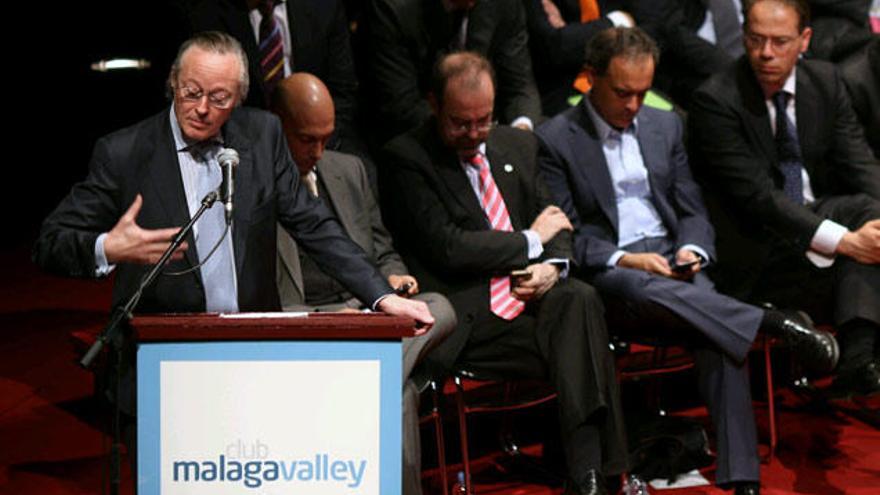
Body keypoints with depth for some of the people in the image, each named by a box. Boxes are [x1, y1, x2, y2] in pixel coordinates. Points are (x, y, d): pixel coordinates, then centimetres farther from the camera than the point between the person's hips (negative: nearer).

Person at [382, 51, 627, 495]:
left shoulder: (517, 145, 19)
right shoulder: (406, 158, -2)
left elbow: (554, 224, 20)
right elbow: (446, 247, -11)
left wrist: (553, 266, -5)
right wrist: (531, 241, -3)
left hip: (528, 295, 6)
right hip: (467, 321, -6)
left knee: (579, 299, -29)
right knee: (575, 349, -30)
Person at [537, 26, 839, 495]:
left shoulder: (665, 125, 17)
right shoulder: (555, 139, 1)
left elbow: (693, 213, 18)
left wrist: (691, 250, -6)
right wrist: (626, 260, -18)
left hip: (671, 260, 4)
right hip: (605, 273, -3)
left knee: (718, 334, -28)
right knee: (647, 290, -41)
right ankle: (777, 325, -36)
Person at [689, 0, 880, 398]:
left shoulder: (825, 81, 4)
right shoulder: (715, 100, -15)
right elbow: (756, 196, -22)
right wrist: (842, 241, -31)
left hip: (818, 215, 6)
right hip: (753, 252, -5)